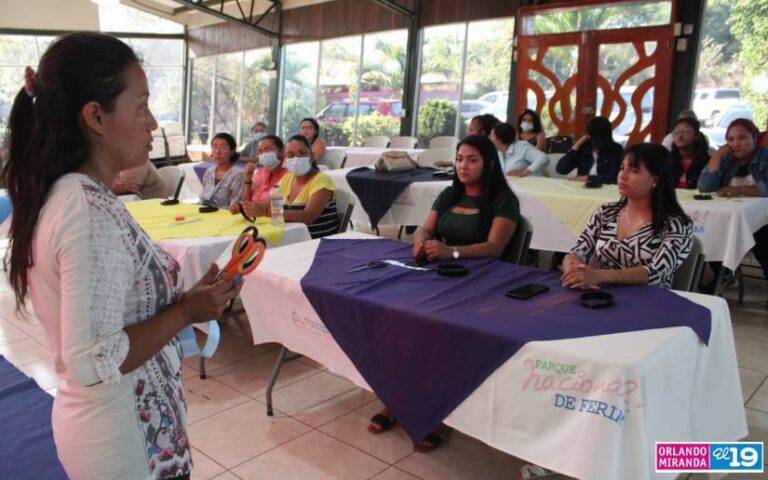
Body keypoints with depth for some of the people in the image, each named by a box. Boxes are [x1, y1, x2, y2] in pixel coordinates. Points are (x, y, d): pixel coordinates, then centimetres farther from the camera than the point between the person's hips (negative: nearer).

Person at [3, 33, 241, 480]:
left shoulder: (57, 195, 1)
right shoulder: (94, 212, -27)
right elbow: (92, 361, -28)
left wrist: (179, 294, 4)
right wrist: (187, 311, -19)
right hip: (130, 439, -8)